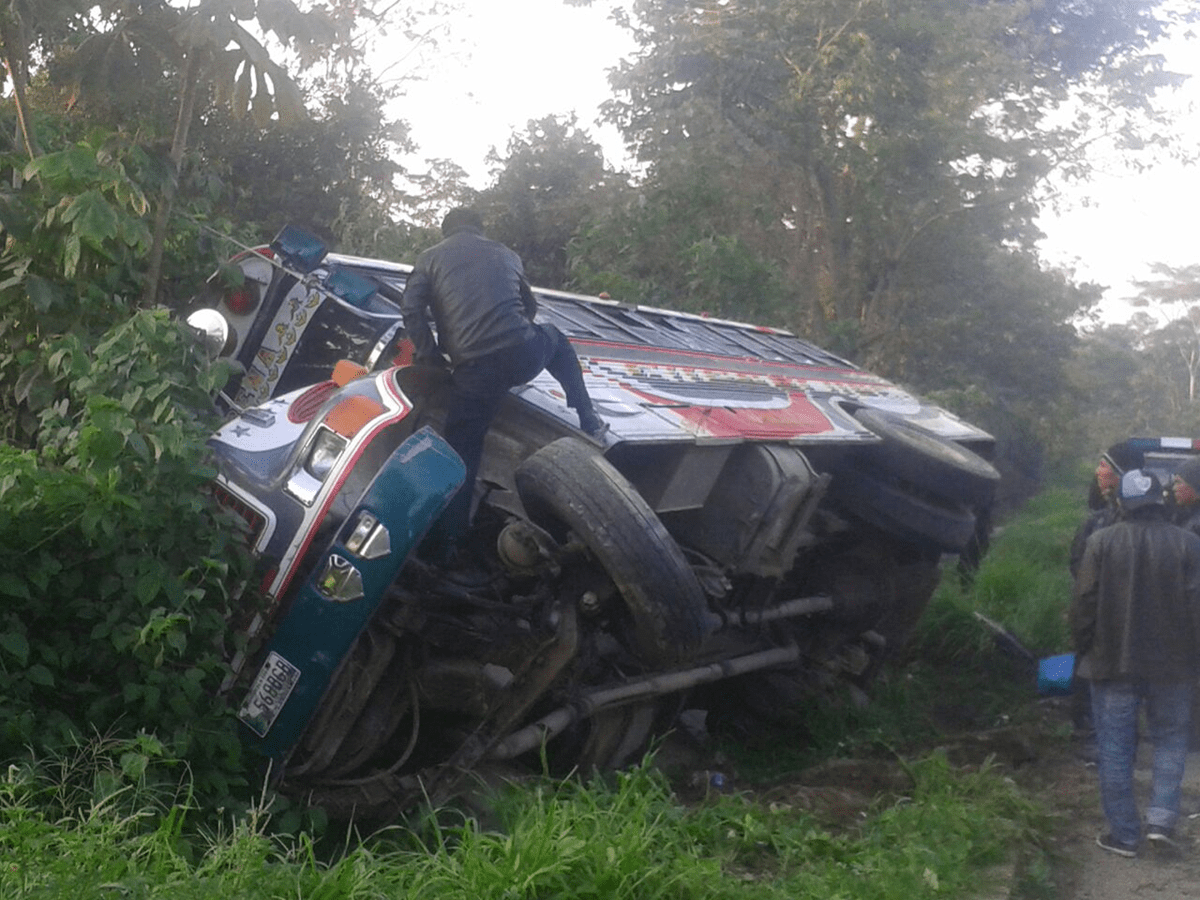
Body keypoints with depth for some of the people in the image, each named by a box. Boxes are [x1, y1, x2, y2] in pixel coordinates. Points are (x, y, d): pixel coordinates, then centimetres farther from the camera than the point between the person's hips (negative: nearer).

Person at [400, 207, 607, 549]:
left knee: (461, 456, 6)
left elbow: (411, 310, -1)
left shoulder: (430, 258, 14)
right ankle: (588, 420, 34)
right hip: (524, 356, 2)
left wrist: (432, 356, 8)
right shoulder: (506, 254, 22)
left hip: (473, 371, -2)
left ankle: (448, 543, 4)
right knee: (555, 339, 36)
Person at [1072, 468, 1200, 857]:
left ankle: (1124, 834, 12)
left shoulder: (1101, 542, -7)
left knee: (1115, 748, 8)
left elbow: (1084, 604, -6)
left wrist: (1083, 649, 8)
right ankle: (1161, 819, 8)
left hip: (1112, 663, -1)